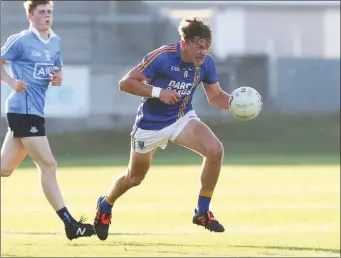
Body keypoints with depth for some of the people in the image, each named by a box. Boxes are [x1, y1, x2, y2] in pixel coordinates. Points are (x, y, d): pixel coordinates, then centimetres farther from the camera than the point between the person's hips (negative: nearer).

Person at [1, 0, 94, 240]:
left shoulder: (56, 42, 13)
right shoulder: (20, 41, -7)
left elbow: (57, 71, 22)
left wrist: (59, 78, -1)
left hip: (35, 111, 8)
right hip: (23, 110, -8)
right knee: (48, 165, -10)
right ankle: (69, 223, -10)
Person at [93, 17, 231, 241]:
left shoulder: (206, 63, -11)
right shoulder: (162, 57, -26)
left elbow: (216, 97, 3)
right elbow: (125, 83, -22)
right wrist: (158, 92, -34)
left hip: (182, 119, 4)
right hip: (151, 122, -4)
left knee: (215, 150, -23)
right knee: (135, 177, 12)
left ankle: (202, 212, -8)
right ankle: (105, 207, 46)